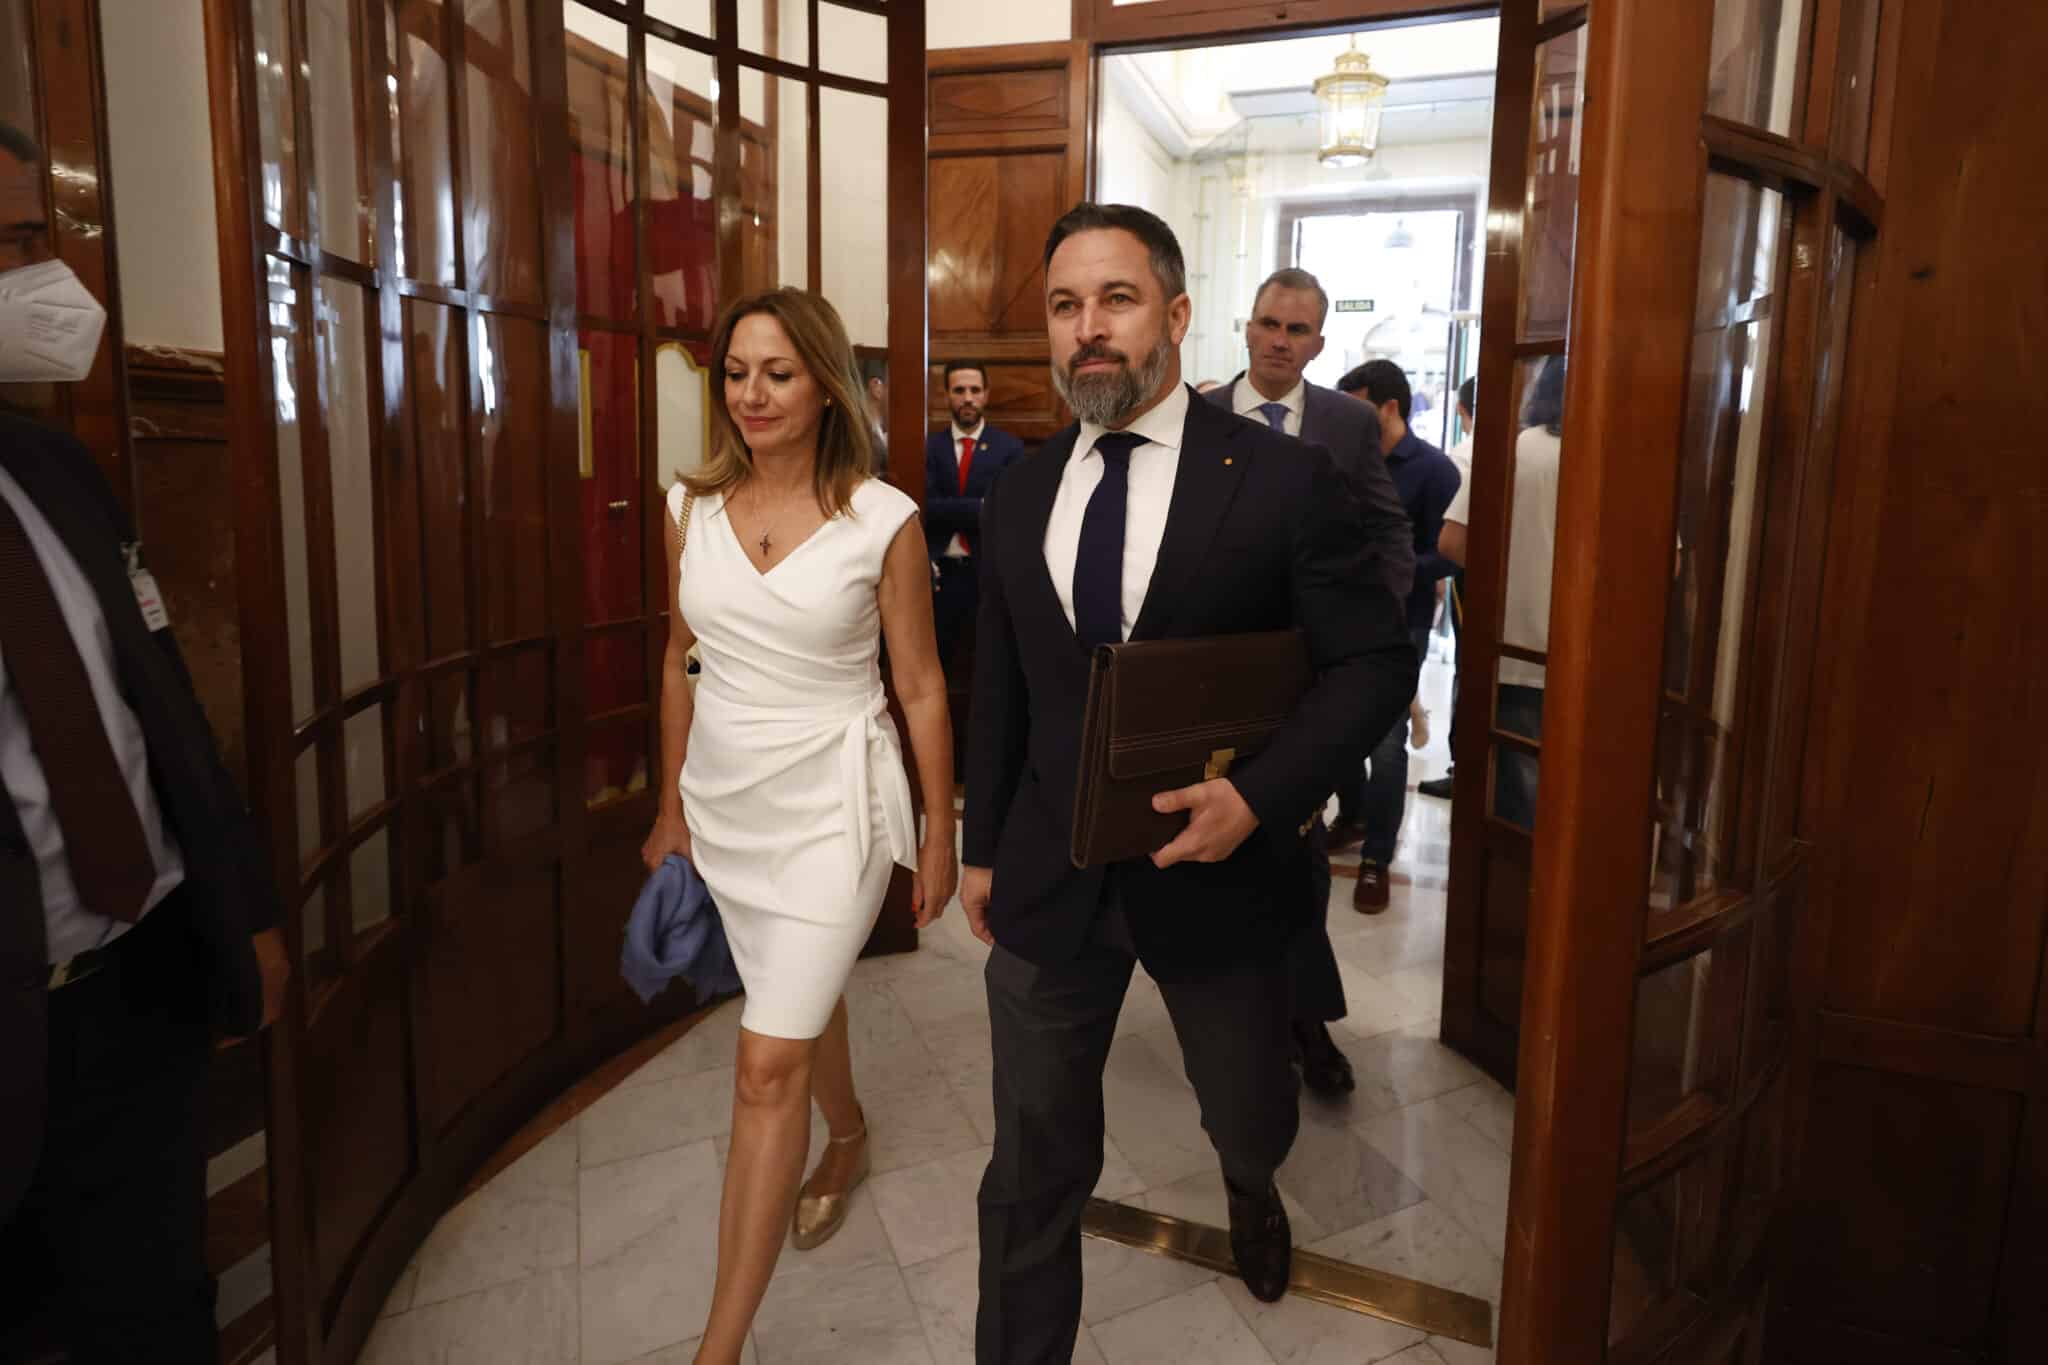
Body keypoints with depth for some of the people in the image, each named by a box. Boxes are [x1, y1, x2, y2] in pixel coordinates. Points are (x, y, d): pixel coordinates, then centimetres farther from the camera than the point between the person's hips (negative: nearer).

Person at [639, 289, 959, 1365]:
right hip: (725, 798, 5)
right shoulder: (692, 507, 0)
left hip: (833, 802, -5)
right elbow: (681, 662, 10)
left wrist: (939, 834, -1)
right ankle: (847, 1136, 55)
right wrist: (672, 807, 15)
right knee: (798, 995, 24)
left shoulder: (883, 520, -13)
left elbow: (920, 687, -6)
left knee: (768, 1063, -5)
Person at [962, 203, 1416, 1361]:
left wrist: (1258, 795, -19)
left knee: (1253, 1119, 23)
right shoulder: (1022, 495, 3)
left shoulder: (1283, 478, -10)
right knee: (1034, 1166, 11)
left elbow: (1378, 660, -7)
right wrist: (982, 845, 12)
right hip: (1050, 877, 2)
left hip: (1215, 865, -1)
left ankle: (1252, 1190, 60)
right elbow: (1000, 688, 10)